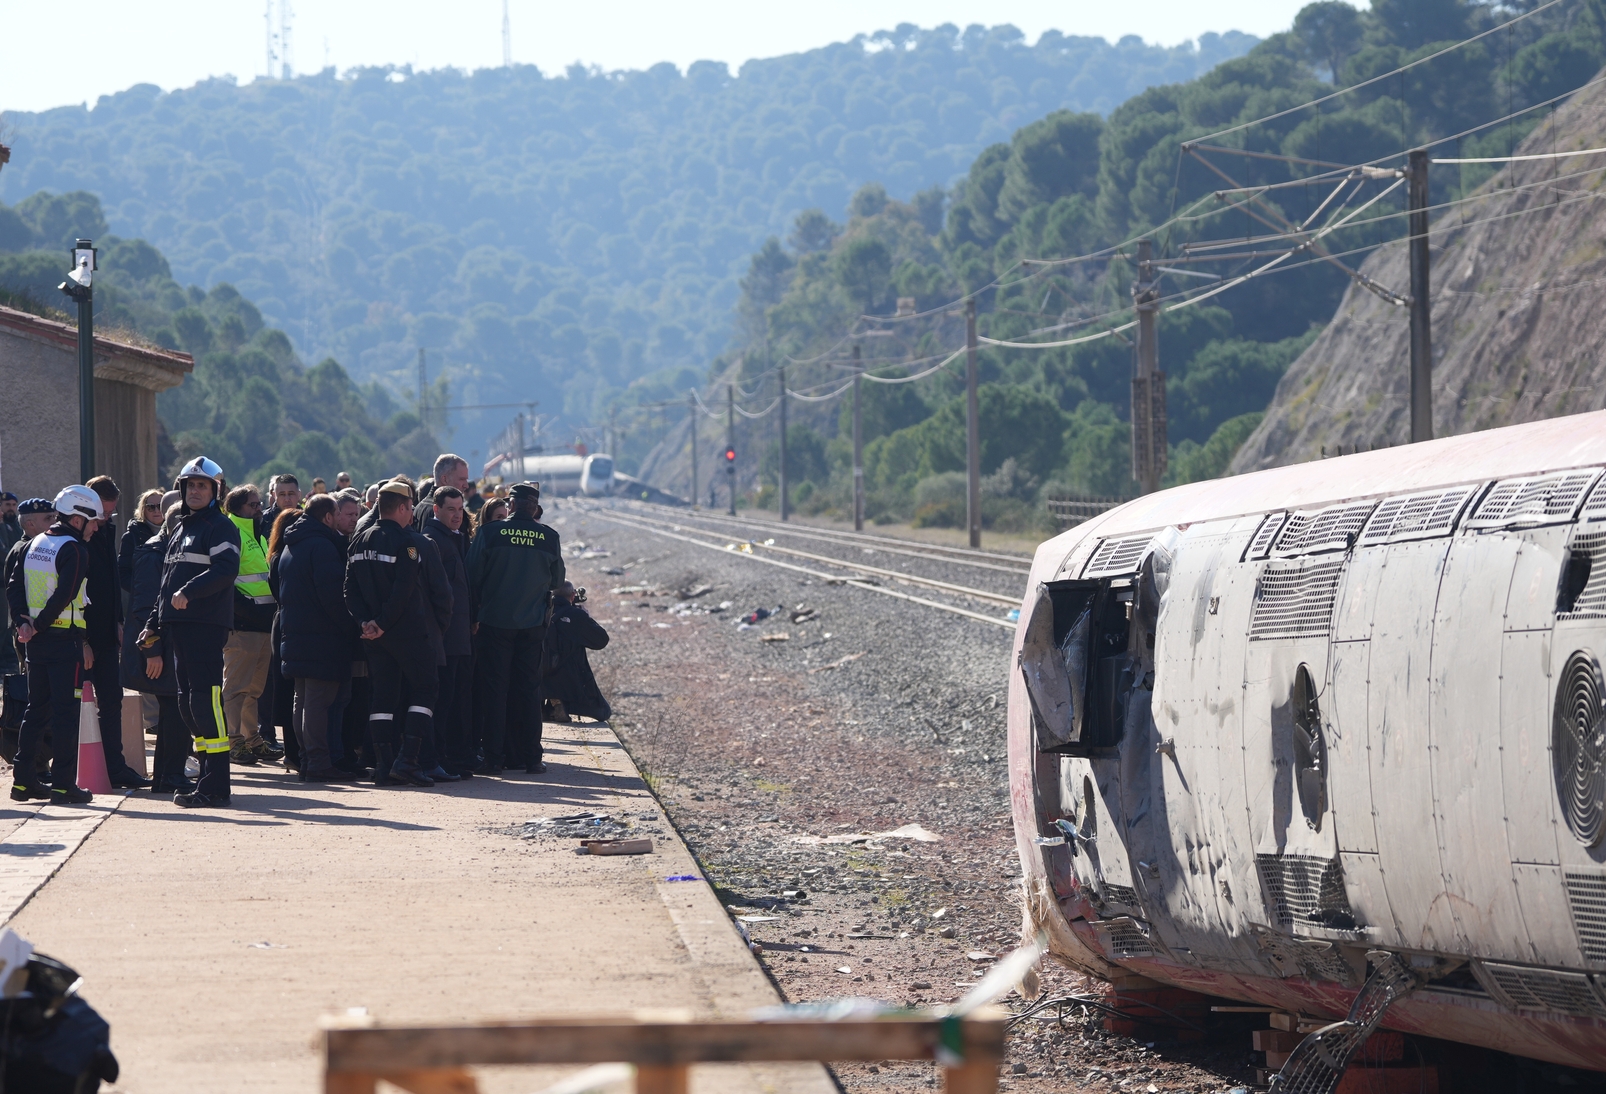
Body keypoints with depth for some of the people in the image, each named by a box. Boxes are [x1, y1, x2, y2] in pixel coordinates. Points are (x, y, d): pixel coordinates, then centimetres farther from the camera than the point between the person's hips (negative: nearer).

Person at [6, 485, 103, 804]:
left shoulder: (36, 543, 13)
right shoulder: (75, 549, -12)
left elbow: (14, 586, 8)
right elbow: (65, 595, -21)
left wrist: (24, 621, -1)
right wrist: (39, 624, -12)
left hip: (37, 642, 8)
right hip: (65, 639, -8)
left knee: (36, 708, 14)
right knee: (66, 712, -5)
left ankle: (23, 780, 14)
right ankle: (63, 784, -6)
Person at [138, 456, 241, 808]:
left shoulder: (220, 527, -4)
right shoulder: (180, 530, 23)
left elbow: (226, 569, -21)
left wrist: (190, 592, -29)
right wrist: (153, 628, 23)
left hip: (207, 625, -10)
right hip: (178, 627, 10)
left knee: (206, 699, -12)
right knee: (188, 703, 11)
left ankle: (215, 786, -14)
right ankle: (207, 775, 18)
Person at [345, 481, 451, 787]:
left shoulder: (360, 540, 9)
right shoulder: (408, 543, -12)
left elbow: (350, 589, 5)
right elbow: (403, 590, -18)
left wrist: (365, 620, -1)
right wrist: (382, 623, -12)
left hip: (375, 635, 6)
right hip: (408, 632, -6)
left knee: (383, 696, 9)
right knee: (423, 691, 1)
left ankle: (383, 763, 5)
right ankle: (407, 759, -11)